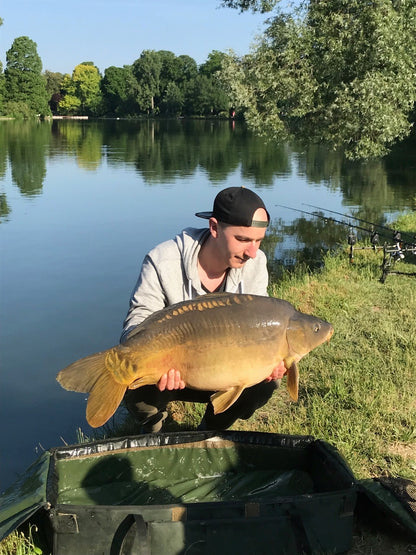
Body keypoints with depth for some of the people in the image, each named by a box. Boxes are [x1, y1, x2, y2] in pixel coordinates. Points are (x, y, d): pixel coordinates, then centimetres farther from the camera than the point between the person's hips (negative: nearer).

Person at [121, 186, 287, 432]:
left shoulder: (256, 263, -12)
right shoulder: (162, 262, -25)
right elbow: (136, 325, -27)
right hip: (169, 374, -3)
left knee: (266, 382, -21)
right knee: (138, 387, -34)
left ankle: (210, 432, 8)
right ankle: (153, 433, 5)